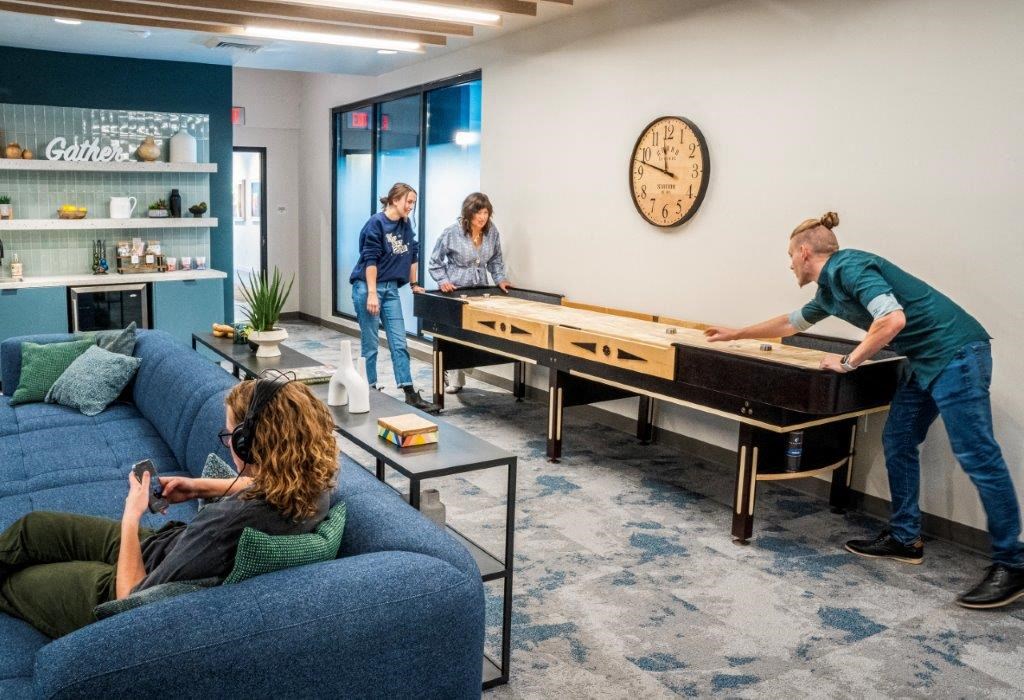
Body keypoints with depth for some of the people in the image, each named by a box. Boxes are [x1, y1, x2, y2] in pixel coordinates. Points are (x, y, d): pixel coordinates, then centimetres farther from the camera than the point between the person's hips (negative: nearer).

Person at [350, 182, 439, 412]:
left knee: (399, 343, 2)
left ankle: (410, 395, 2)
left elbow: (413, 254, 18)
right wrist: (372, 293, -20)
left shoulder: (405, 225, 9)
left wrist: (414, 284, 18)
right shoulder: (376, 223, -12)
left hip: (391, 289, 7)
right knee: (370, 344, 2)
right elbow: (370, 260, -16)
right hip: (367, 288, -7)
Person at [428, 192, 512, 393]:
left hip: (480, 291, 4)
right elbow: (435, 262, -1)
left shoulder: (492, 231, 0)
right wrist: (443, 281, -13)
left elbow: (495, 260, 16)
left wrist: (500, 279, 4)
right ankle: (452, 380, 3)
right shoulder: (452, 232, -12)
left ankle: (456, 377, 9)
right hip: (454, 291, -4)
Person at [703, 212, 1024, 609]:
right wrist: (736, 334, 42)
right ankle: (904, 539, 21)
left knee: (977, 456, -9)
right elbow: (791, 323, 33)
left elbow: (892, 320, -27)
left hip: (955, 353, -10)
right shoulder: (831, 289, 17)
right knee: (897, 443, 12)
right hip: (929, 361, 10)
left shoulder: (849, 266, -14)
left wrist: (848, 362, -14)